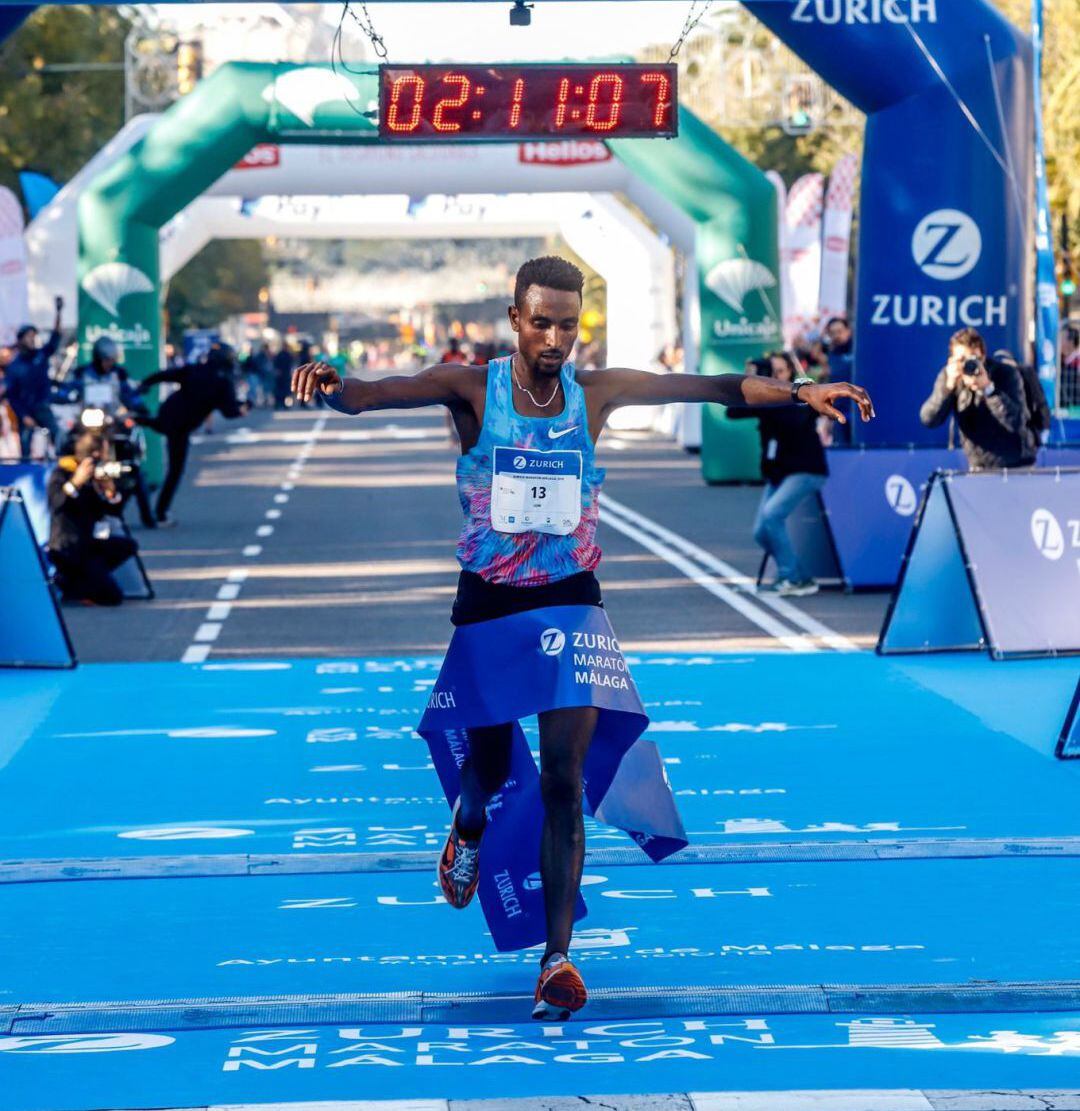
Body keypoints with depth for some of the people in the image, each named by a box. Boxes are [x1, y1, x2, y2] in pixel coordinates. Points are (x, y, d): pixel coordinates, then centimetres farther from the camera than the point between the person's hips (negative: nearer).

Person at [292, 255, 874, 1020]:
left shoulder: (597, 393, -1)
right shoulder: (471, 389, -8)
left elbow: (713, 388, 0)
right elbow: (377, 395, -24)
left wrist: (800, 394, -10)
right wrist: (334, 387, -46)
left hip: (571, 605, 1)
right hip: (488, 606, -1)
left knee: (564, 780, -6)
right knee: (490, 768, 10)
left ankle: (557, 959, -4)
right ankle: (469, 829, 49)